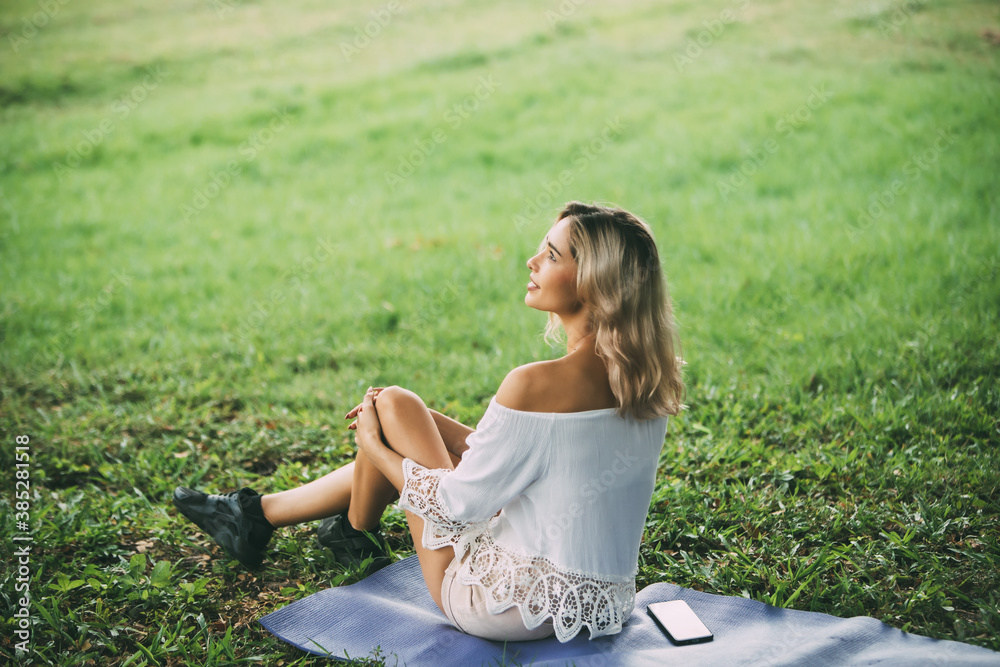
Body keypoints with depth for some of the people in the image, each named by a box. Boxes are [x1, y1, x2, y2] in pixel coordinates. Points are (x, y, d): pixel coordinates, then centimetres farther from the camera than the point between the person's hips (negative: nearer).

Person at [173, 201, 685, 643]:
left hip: (524, 607, -8)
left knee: (394, 406, 1)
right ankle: (256, 515, 35)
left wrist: (375, 446, -1)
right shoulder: (649, 378, -2)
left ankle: (355, 531, 29)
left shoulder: (537, 385, -27)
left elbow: (455, 508, -19)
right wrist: (425, 426, 14)